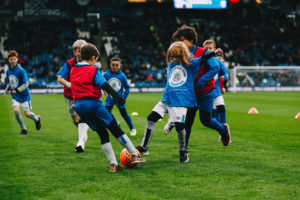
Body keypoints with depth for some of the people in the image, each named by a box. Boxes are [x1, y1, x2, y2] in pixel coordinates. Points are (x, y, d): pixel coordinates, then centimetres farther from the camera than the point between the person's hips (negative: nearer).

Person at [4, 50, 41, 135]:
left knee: (27, 113, -2)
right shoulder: (8, 71, 2)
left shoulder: (21, 71, -16)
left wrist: (17, 90, -24)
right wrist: (7, 88, -2)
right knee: (15, 110, -17)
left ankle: (37, 119, 33)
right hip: (15, 96, 4)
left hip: (24, 95, -4)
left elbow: (26, 84, -16)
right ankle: (23, 129, 2)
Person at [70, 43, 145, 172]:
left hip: (78, 105, 6)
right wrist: (116, 95, -24)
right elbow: (104, 85, -17)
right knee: (115, 129, 3)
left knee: (102, 134, 11)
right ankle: (135, 156, 5)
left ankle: (113, 164, 4)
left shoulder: (73, 71, 14)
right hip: (93, 103, -6)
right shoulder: (93, 70, -6)